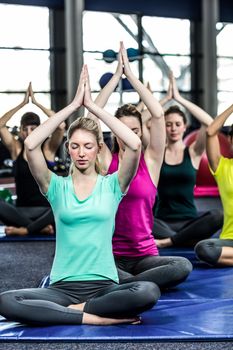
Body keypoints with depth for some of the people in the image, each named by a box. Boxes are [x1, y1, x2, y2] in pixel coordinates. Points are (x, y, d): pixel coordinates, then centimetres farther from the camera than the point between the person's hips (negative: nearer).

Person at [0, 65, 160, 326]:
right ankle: (98, 317, -23)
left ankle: (72, 312, -14)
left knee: (148, 292, -34)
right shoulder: (56, 187, 7)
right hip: (62, 287, 0)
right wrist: (73, 104, -7)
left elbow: (134, 145, -12)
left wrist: (93, 106, -6)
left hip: (104, 286, 0)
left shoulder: (112, 185, 6)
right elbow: (30, 145, -10)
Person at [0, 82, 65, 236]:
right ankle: (41, 227, -23)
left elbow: (61, 126, -18)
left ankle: (23, 230, -25)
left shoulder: (48, 148, -1)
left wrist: (37, 103, -14)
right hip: (22, 210, 1)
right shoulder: (16, 148, 4)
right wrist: (23, 103, -13)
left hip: (46, 209, -1)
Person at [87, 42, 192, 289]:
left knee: (183, 266, -30)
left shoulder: (150, 160, 4)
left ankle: (118, 285, -22)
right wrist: (116, 75, -5)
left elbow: (158, 115, -8)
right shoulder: (107, 160, 4)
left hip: (145, 256, 2)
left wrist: (130, 75, -5)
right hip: (110, 255, -2)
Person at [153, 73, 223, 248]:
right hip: (163, 222, -1)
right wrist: (166, 99, -9)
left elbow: (210, 123, -12)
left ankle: (167, 241, -24)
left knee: (218, 215, -32)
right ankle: (189, 239, -25)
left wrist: (180, 98, -12)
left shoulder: (193, 153, 4)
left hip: (189, 220, 1)